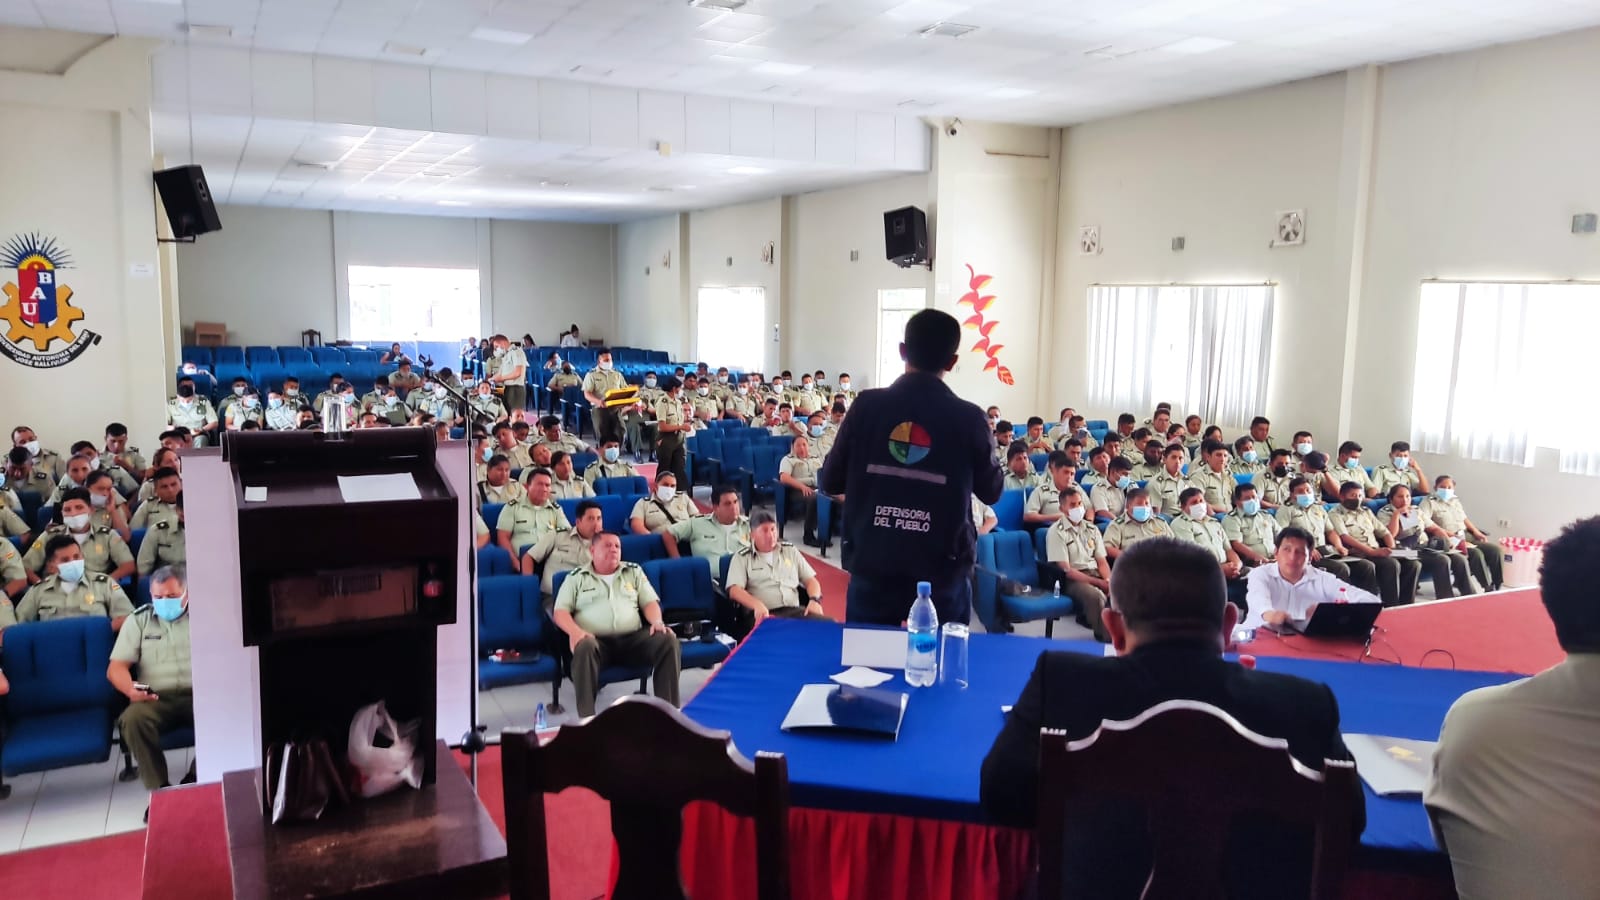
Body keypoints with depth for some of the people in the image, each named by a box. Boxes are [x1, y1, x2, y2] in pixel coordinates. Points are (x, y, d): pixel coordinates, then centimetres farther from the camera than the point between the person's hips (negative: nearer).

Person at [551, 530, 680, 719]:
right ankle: (587, 719, -38)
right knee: (584, 647, -39)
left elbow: (649, 602, 16)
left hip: (633, 638, 2)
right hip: (596, 640, -2)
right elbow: (560, 611, 6)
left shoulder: (633, 571, 21)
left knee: (668, 640, -25)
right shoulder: (576, 577, 14)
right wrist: (574, 631, -16)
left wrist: (657, 622, -8)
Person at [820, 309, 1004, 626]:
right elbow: (991, 492, 7)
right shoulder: (969, 418, -8)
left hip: (872, 565, 1)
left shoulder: (867, 406, -6)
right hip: (942, 570, -1)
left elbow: (830, 482, 3)